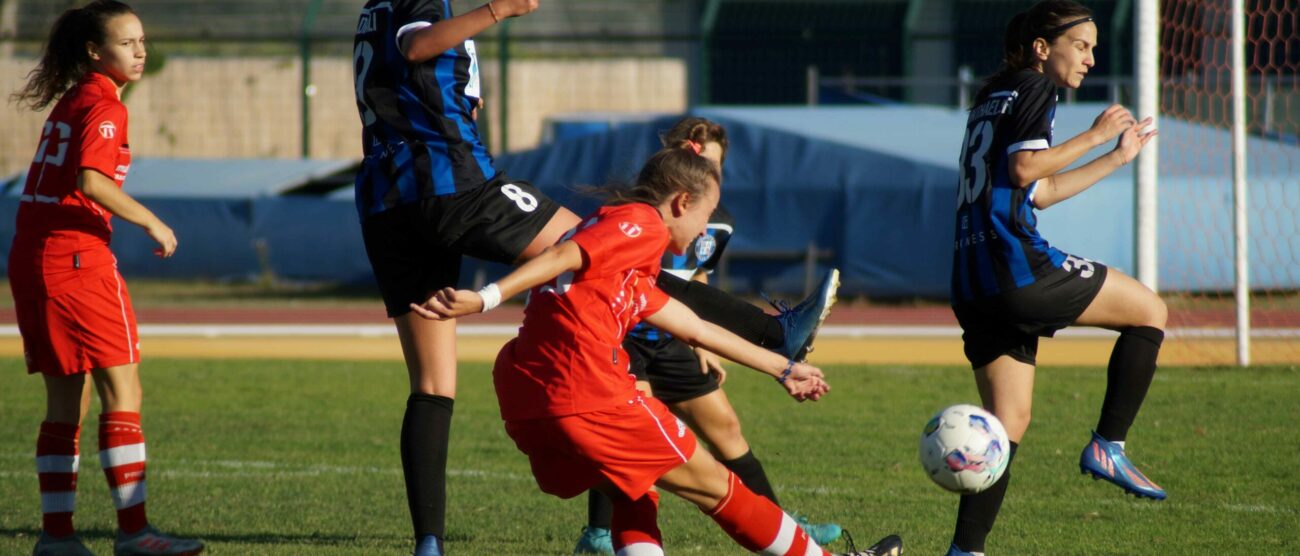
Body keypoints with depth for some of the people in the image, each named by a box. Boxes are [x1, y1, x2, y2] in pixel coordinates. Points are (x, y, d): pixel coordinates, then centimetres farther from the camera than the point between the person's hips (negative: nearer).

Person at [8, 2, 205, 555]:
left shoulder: (69, 100, 19)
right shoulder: (103, 105, -9)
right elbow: (90, 180, -23)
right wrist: (150, 222, -16)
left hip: (31, 257, 9)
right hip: (77, 259, -9)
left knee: (66, 401, 12)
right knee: (123, 389, -6)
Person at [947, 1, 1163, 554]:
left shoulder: (994, 98, 26)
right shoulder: (1034, 89, -2)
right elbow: (1025, 168, -17)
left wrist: (1116, 158, 36)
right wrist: (1095, 135, -8)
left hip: (972, 278, 9)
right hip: (1015, 262, -9)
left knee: (1010, 421, 10)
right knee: (1149, 311, 5)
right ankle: (1107, 446, 2)